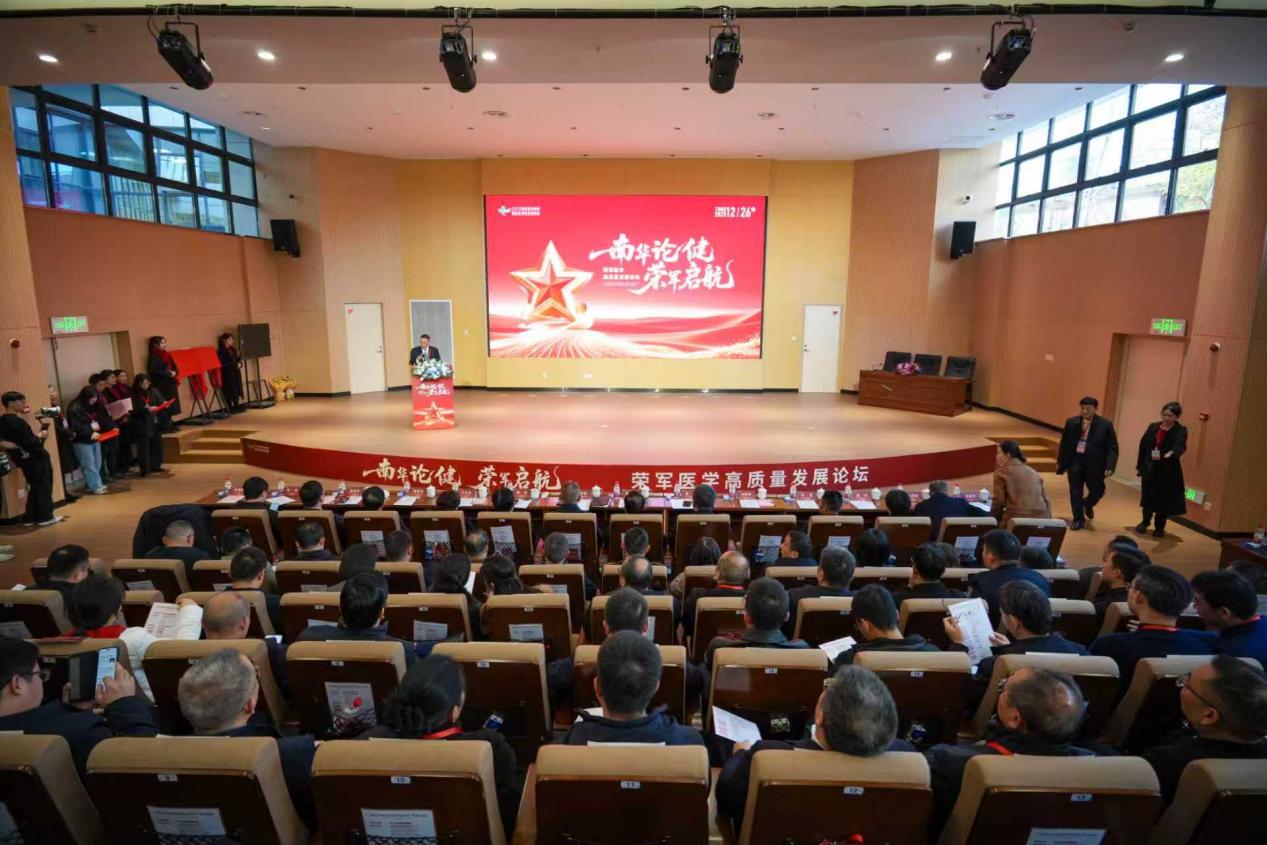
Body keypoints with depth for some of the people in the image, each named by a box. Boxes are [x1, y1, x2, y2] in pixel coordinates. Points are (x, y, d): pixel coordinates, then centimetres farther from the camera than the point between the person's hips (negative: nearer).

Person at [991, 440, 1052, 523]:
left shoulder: (1001, 473, 1)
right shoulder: (1033, 471, 18)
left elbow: (998, 501, -4)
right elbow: (1046, 500, 17)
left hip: (1016, 518, -6)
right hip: (1041, 518, 6)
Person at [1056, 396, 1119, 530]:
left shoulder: (1105, 425, -6)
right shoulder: (1071, 422, 0)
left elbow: (1112, 448, -5)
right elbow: (1064, 444, 7)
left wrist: (1109, 467, -15)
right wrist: (1060, 463, 9)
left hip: (1094, 464, -1)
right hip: (1075, 462, 1)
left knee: (1097, 491, 7)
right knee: (1075, 493, 6)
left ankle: (1088, 505, 41)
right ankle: (1078, 520, 19)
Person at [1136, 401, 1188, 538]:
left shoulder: (1180, 431, -7)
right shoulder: (1153, 427, 5)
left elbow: (1180, 446, -27)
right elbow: (1143, 446, 8)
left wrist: (1172, 453, -50)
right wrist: (1139, 466, 8)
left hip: (1168, 470, -3)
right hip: (1149, 468, 3)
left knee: (1164, 499, 4)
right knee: (1148, 496, 9)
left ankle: (1159, 527, 22)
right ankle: (1145, 522, 30)